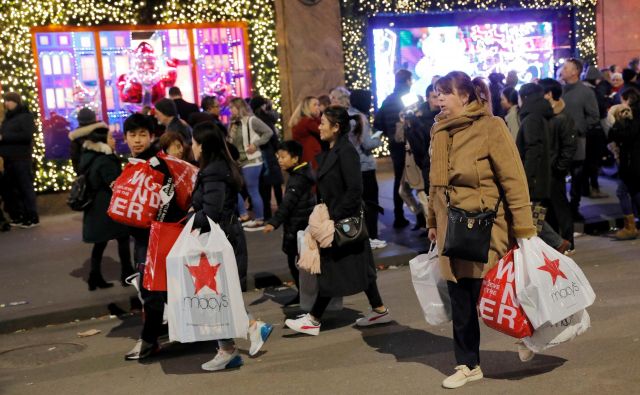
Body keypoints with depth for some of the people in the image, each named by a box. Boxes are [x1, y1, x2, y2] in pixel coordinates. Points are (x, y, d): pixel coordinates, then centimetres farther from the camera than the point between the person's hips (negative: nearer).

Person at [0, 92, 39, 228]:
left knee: (25, 188, -4)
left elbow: (27, 135, -17)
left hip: (21, 159, -8)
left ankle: (32, 218, 2)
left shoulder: (26, 116, -4)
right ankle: (17, 216, 15)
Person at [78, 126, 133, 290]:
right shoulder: (105, 161, -20)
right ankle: (127, 275, 12)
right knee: (123, 238, 7)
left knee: (100, 242, 14)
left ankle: (95, 278, 14)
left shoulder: (88, 157, 9)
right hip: (109, 208, -8)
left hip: (95, 209, 8)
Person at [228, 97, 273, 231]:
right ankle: (243, 216, 21)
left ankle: (259, 221, 8)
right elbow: (231, 143, 15)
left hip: (251, 162, -8)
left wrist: (255, 144, -16)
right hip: (237, 162, 8)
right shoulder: (233, 123, 11)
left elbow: (269, 132, -12)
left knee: (253, 191, -2)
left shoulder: (251, 120, -12)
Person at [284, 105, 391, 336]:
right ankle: (379, 310, 24)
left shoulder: (346, 152, -17)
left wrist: (335, 217, -21)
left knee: (332, 270, 0)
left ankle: (313, 320, 8)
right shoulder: (330, 152, 11)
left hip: (344, 222, -9)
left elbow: (354, 190, -23)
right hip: (335, 220, 9)